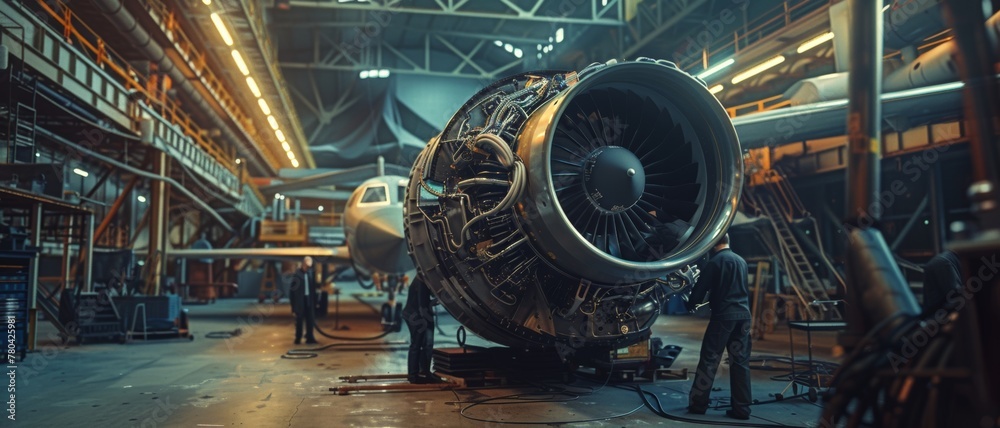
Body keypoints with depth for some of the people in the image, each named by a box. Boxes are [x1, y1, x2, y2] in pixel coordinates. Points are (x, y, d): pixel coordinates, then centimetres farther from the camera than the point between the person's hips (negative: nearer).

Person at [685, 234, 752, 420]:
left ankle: (698, 403, 4)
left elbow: (701, 287, -3)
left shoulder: (715, 261, -6)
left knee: (709, 359, 0)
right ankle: (741, 408, 7)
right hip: (743, 314, 6)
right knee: (741, 361, 6)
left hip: (723, 315, -6)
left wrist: (691, 304, 17)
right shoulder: (741, 260, 15)